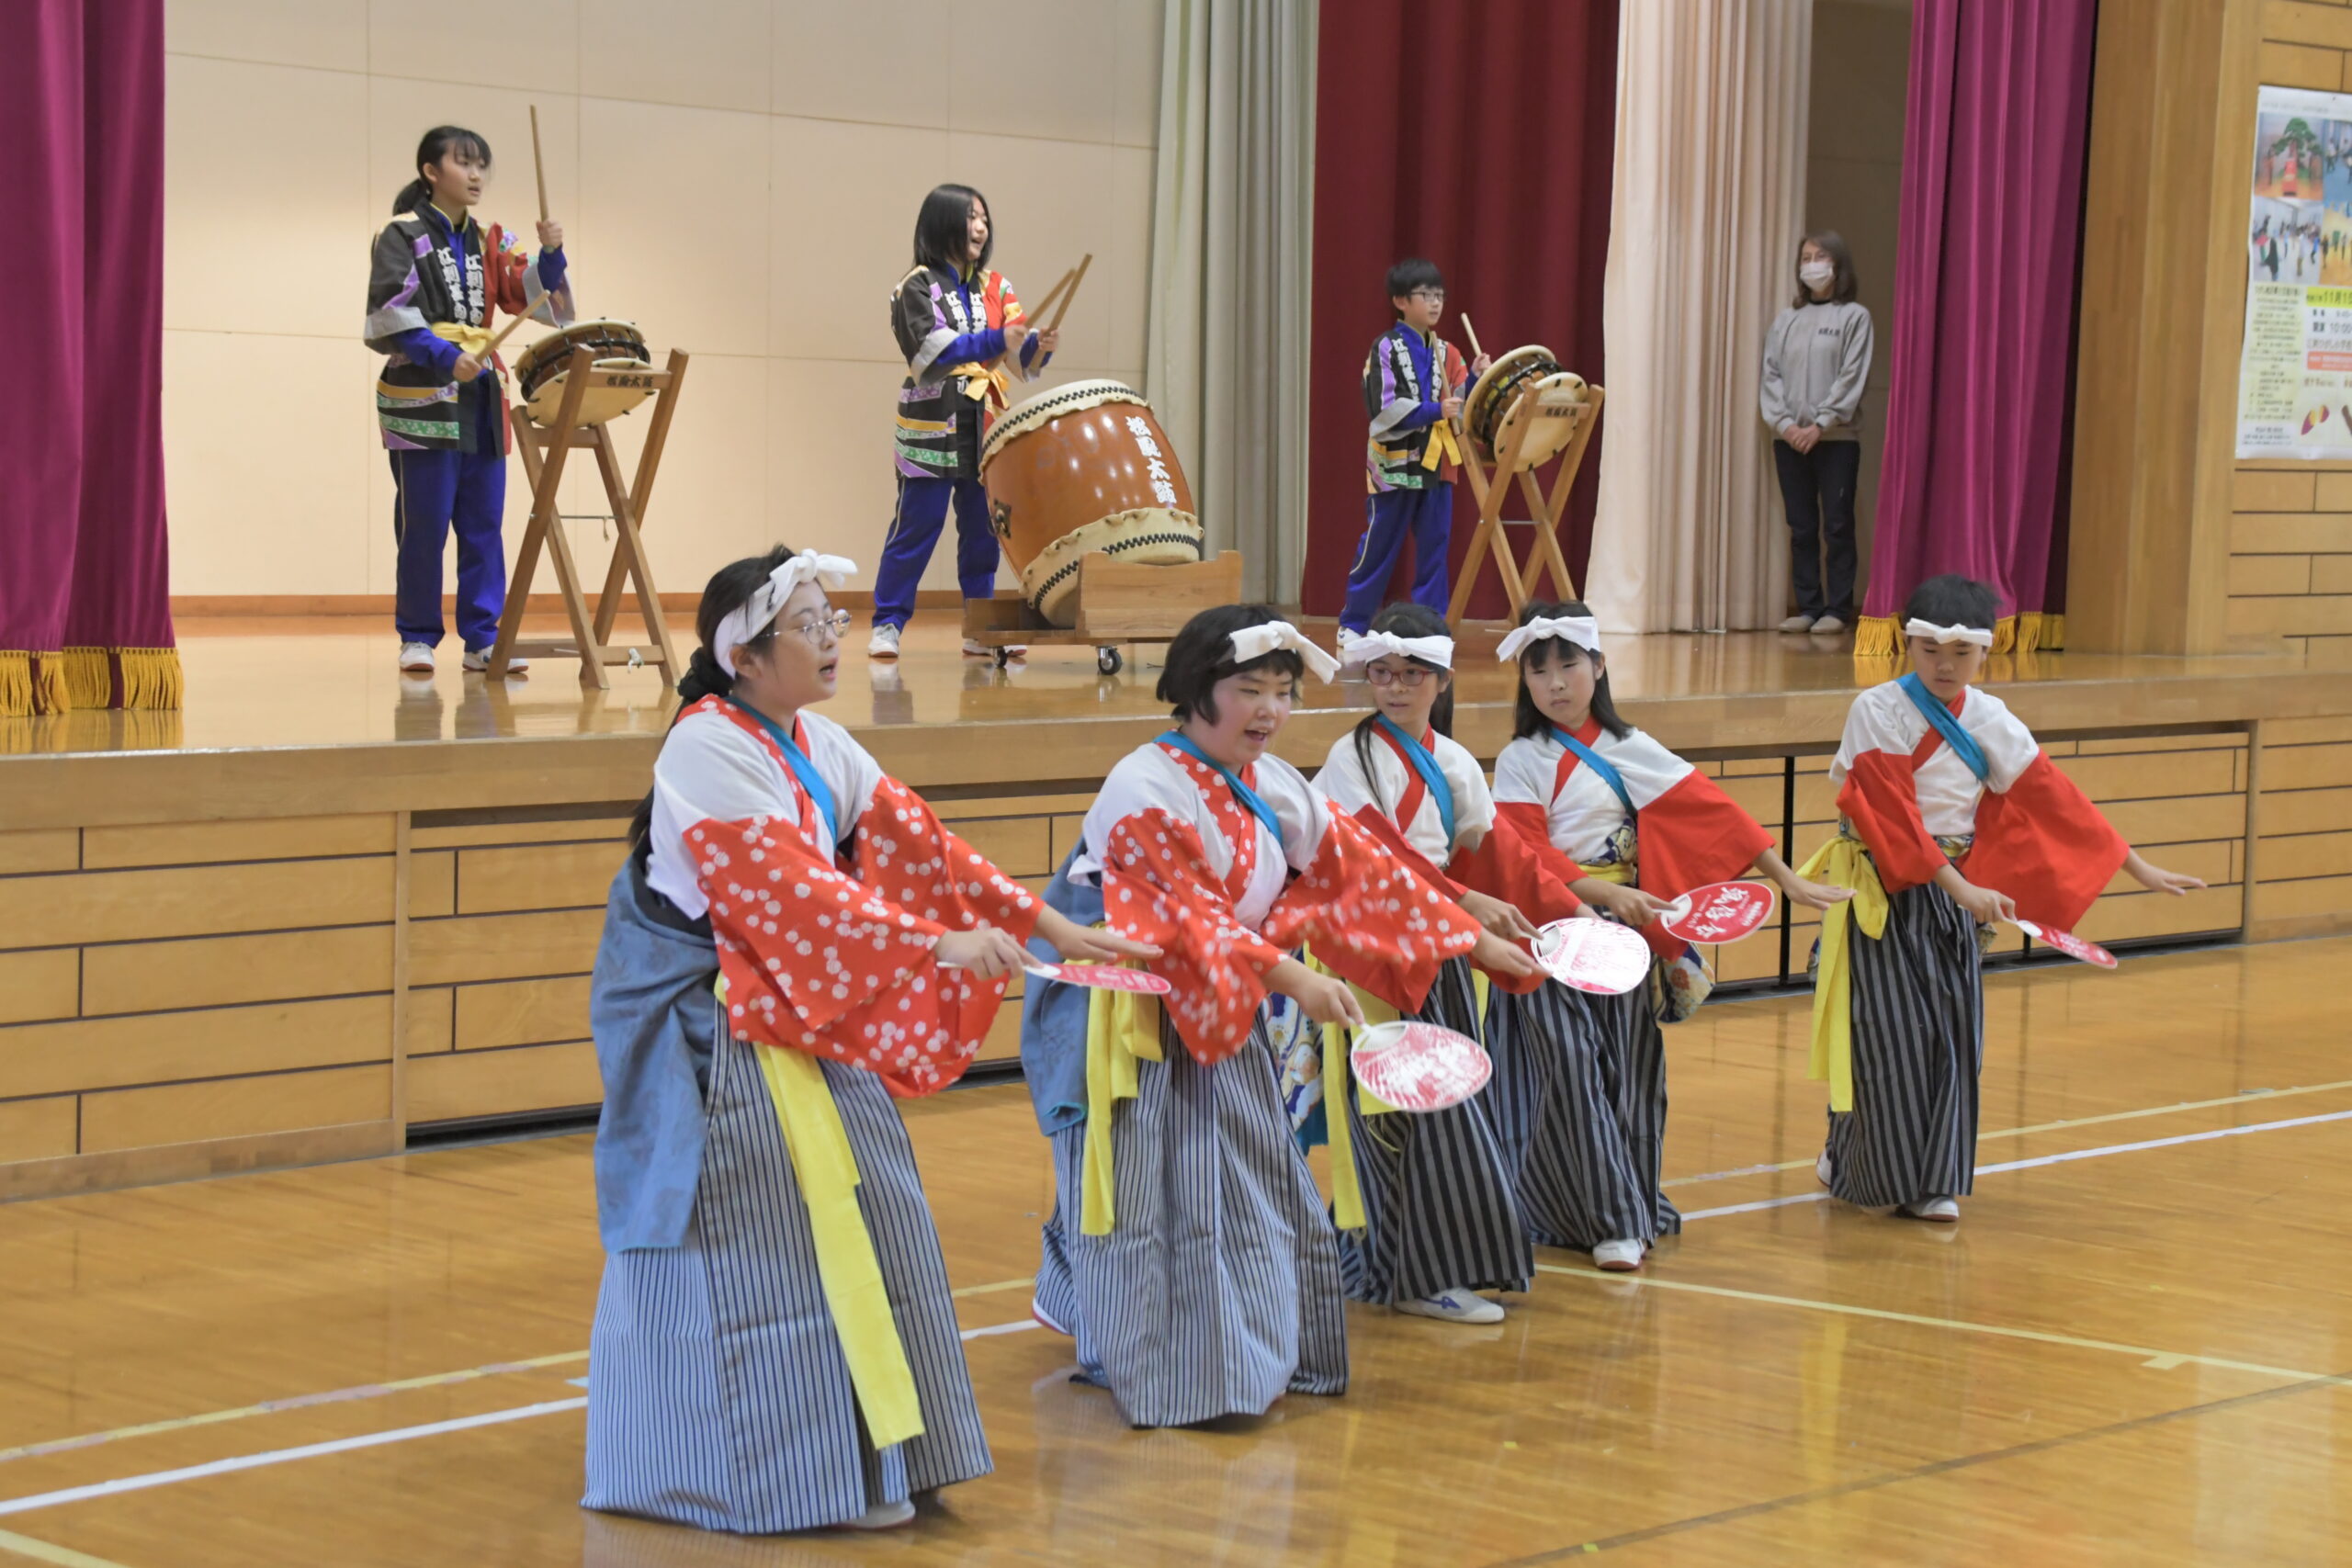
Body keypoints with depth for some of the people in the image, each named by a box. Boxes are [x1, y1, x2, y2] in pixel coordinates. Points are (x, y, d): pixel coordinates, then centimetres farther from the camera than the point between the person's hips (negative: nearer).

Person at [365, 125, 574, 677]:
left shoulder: (488, 243, 14)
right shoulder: (404, 235, -2)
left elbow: (535, 295, 3)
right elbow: (389, 314, -10)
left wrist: (551, 253, -15)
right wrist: (444, 357, -19)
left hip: (481, 402, 5)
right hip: (422, 399, -5)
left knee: (483, 524, 4)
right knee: (423, 525, -2)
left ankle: (482, 638, 8)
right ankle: (417, 638, 7)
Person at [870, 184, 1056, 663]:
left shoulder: (995, 288, 13)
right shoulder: (917, 287, -2)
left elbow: (1020, 359, 9)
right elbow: (931, 349, -16)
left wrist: (1040, 346, -13)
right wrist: (994, 342, -23)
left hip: (987, 427, 5)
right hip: (932, 428, -5)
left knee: (983, 531, 6)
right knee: (916, 528, -5)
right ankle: (887, 626, 1)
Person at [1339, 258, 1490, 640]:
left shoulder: (1446, 352, 10)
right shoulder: (1387, 348, -7)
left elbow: (1459, 406, 7)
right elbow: (1384, 408, -16)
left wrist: (1475, 379, -11)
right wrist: (1435, 411, -22)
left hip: (1437, 464, 5)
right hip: (1396, 462, -5)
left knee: (1434, 546, 4)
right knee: (1380, 547, 2)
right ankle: (1353, 623, 13)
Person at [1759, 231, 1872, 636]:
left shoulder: (1854, 317, 1)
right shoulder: (1786, 320, 13)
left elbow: (1851, 378, -7)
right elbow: (1771, 375, 7)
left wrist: (1820, 425, -14)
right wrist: (1784, 423, -8)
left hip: (1836, 438, -4)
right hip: (1790, 439, 4)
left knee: (1837, 526, -3)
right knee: (1801, 527, 5)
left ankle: (1837, 609, -1)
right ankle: (1808, 607, 9)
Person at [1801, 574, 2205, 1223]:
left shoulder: (1988, 720, 3)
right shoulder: (1878, 711, -13)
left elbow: (2051, 800, 6)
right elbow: (1894, 817, -19)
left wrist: (2138, 868, 5)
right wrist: (1961, 888, -27)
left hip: (1955, 890, 5)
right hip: (1884, 895, -5)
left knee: (1953, 1035, 2)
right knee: (1895, 1039, -6)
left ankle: (1928, 1179, 9)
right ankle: (1882, 1172, 9)